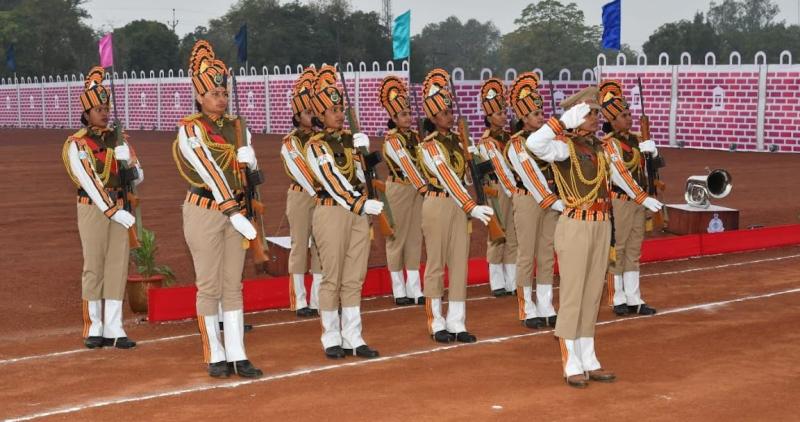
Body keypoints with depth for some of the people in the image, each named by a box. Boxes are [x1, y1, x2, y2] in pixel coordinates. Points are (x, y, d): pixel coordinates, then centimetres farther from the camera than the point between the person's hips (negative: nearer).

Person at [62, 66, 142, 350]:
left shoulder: (119, 139, 9)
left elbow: (137, 178, 10)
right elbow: (89, 182, -14)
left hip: (119, 208, 4)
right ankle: (93, 328, 10)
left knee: (118, 265, 3)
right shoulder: (76, 144, -5)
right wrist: (112, 211, -21)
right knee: (94, 266, 0)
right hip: (92, 208, -4)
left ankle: (113, 329, 8)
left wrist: (127, 160, -11)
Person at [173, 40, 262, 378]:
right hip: (205, 212, -5)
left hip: (234, 211, 5)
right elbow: (211, 174, -18)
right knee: (209, 286, 1)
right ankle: (215, 356, 10)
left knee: (233, 286, 7)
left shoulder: (237, 127, 9)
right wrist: (237, 216, -24)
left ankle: (237, 355, 9)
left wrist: (248, 158, -13)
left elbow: (251, 167, 12)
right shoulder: (190, 129, -9)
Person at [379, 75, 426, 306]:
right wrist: (426, 188, -22)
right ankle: (399, 291, 8)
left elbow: (423, 162, 7)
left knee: (415, 238, 7)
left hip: (416, 190, 6)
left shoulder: (414, 136, 9)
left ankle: (414, 290, 10)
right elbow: (407, 165, -18)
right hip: (398, 190, -6)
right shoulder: (392, 140, -10)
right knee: (397, 238, 2)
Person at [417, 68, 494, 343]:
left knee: (459, 263, 4)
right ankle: (436, 323, 9)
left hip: (459, 205, 7)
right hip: (438, 204, -7)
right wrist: (472, 207, -33)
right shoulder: (429, 146, -12)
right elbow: (447, 178, -24)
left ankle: (456, 323, 7)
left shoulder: (456, 139, 10)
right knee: (436, 264, 1)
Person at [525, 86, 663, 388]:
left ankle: (589, 361, 21)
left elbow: (619, 174, 29)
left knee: (592, 295, 12)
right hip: (576, 227, -7)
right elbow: (533, 143, -33)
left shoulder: (602, 148, 10)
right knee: (572, 297, -2)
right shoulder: (564, 146, -12)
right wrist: (565, 122, -34)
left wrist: (642, 198, 41)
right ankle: (572, 366, 4)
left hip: (602, 226, 7)